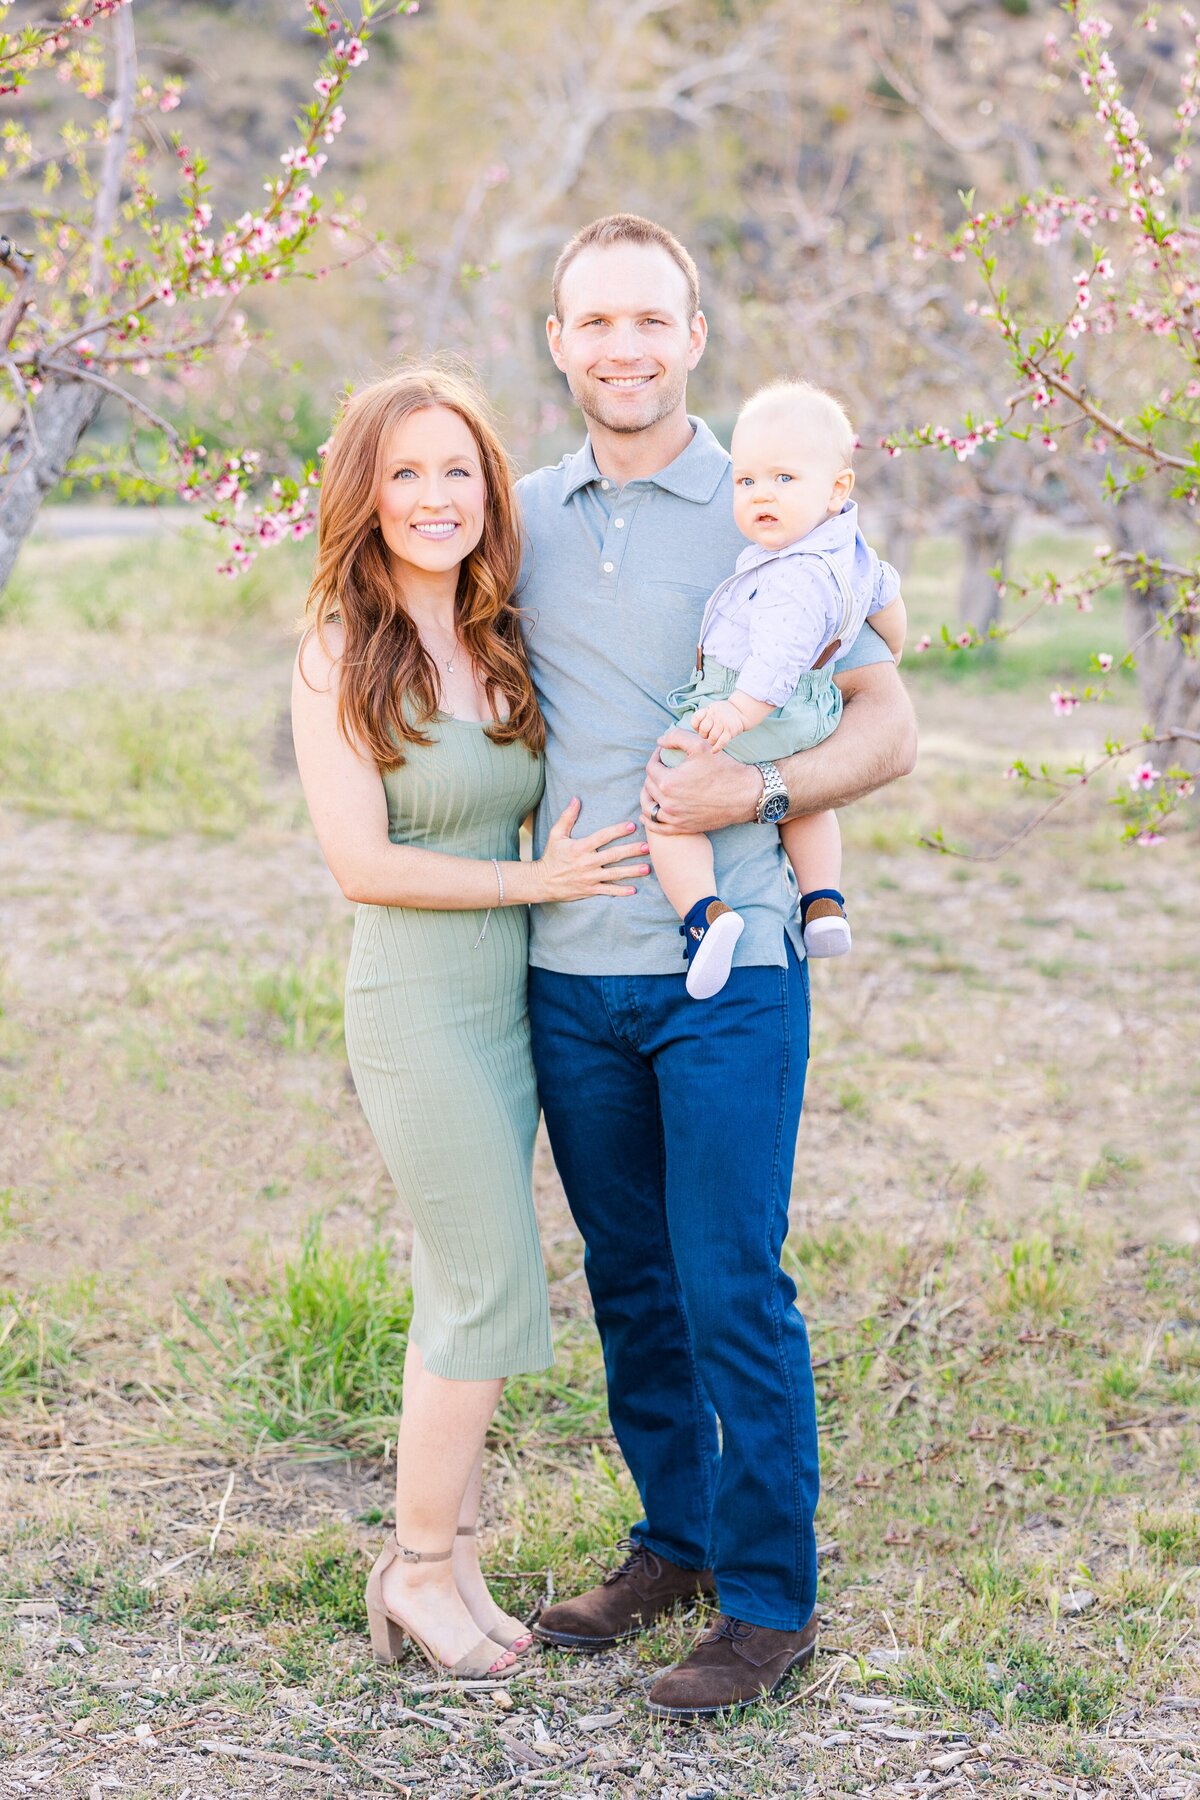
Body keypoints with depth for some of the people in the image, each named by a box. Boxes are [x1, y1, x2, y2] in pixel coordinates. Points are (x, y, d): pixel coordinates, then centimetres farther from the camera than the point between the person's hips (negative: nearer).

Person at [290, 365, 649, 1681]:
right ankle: (421, 1566, 13)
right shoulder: (341, 656, -10)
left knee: (460, 1295, 12)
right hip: (417, 1005, -6)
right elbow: (361, 863, -14)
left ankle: (445, 1559, 23)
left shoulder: (503, 641, 8)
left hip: (514, 999, 6)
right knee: (494, 1294, -3)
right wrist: (542, 879, -12)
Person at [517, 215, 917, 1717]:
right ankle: (675, 1538, 30)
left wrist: (758, 793, -19)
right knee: (630, 1284, 13)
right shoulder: (521, 519, 9)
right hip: (569, 973, 4)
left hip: (726, 971, -4)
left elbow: (887, 727, -3)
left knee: (732, 1292, -2)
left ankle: (769, 1597, 11)